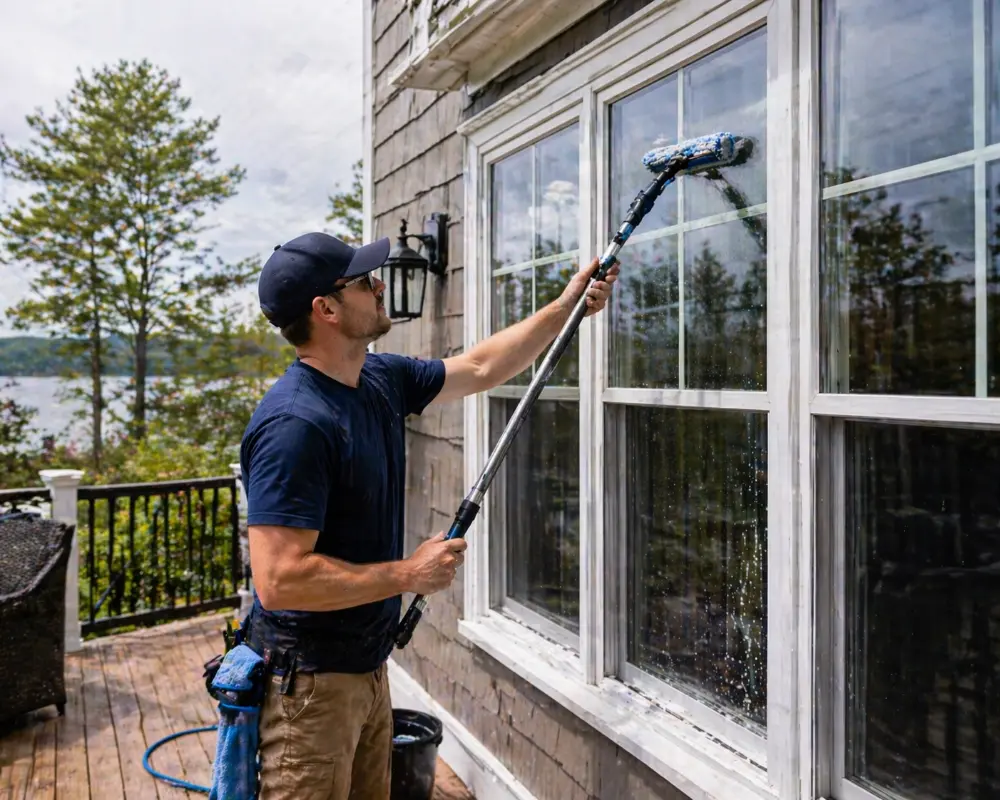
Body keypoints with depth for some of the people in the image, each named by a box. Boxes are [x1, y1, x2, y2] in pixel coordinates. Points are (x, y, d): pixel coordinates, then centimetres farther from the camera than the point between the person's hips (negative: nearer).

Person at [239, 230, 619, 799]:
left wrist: (568, 305, 15)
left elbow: (480, 368, 15)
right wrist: (410, 574, -20)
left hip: (367, 665, 8)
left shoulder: (382, 380, 2)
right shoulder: (294, 424, -26)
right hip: (309, 682, -8)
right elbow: (279, 580, -29)